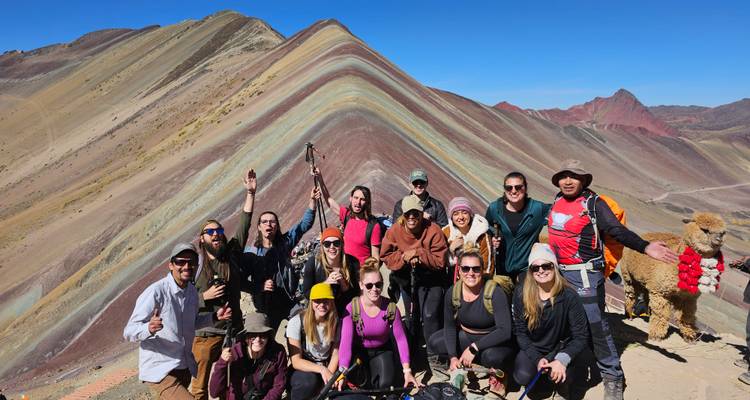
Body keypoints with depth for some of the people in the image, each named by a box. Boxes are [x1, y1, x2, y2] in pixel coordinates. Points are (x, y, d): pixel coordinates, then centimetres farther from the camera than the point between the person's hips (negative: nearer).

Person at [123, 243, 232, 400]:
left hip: (185, 368, 7)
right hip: (160, 371, -7)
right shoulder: (156, 292, -19)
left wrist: (214, 317, 7)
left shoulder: (192, 291, 4)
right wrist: (149, 328, -37)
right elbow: (128, 332, -18)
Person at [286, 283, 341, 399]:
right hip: (303, 370, -3)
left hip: (326, 368, 4)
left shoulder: (336, 322, -4)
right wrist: (322, 369, -31)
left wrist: (329, 375, -21)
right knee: (310, 380, -34)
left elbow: (336, 353, -3)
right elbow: (296, 361, -17)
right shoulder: (296, 322, -16)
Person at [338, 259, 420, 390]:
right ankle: (365, 371, 14)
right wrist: (343, 372, -44)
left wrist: (407, 371, -17)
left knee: (385, 384, -17)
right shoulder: (351, 308, -24)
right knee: (361, 383, -21)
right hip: (359, 352, -1)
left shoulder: (390, 308, -20)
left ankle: (374, 371, 18)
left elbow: (401, 339, -14)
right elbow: (346, 341, -31)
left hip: (382, 351, 1)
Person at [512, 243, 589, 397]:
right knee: (523, 377, -24)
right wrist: (537, 358, -20)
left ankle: (563, 380, 6)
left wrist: (562, 360, -29)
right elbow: (520, 331, -8)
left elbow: (581, 336, -15)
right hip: (532, 348, 2)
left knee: (558, 374, -31)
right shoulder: (521, 293, -15)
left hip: (560, 347, -1)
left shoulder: (569, 296, -18)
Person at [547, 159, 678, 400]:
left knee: (595, 324, -4)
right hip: (558, 271, 6)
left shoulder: (593, 203, -9)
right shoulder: (557, 201, 7)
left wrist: (644, 247, -31)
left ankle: (612, 376, 12)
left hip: (583, 273, -6)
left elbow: (618, 231, -17)